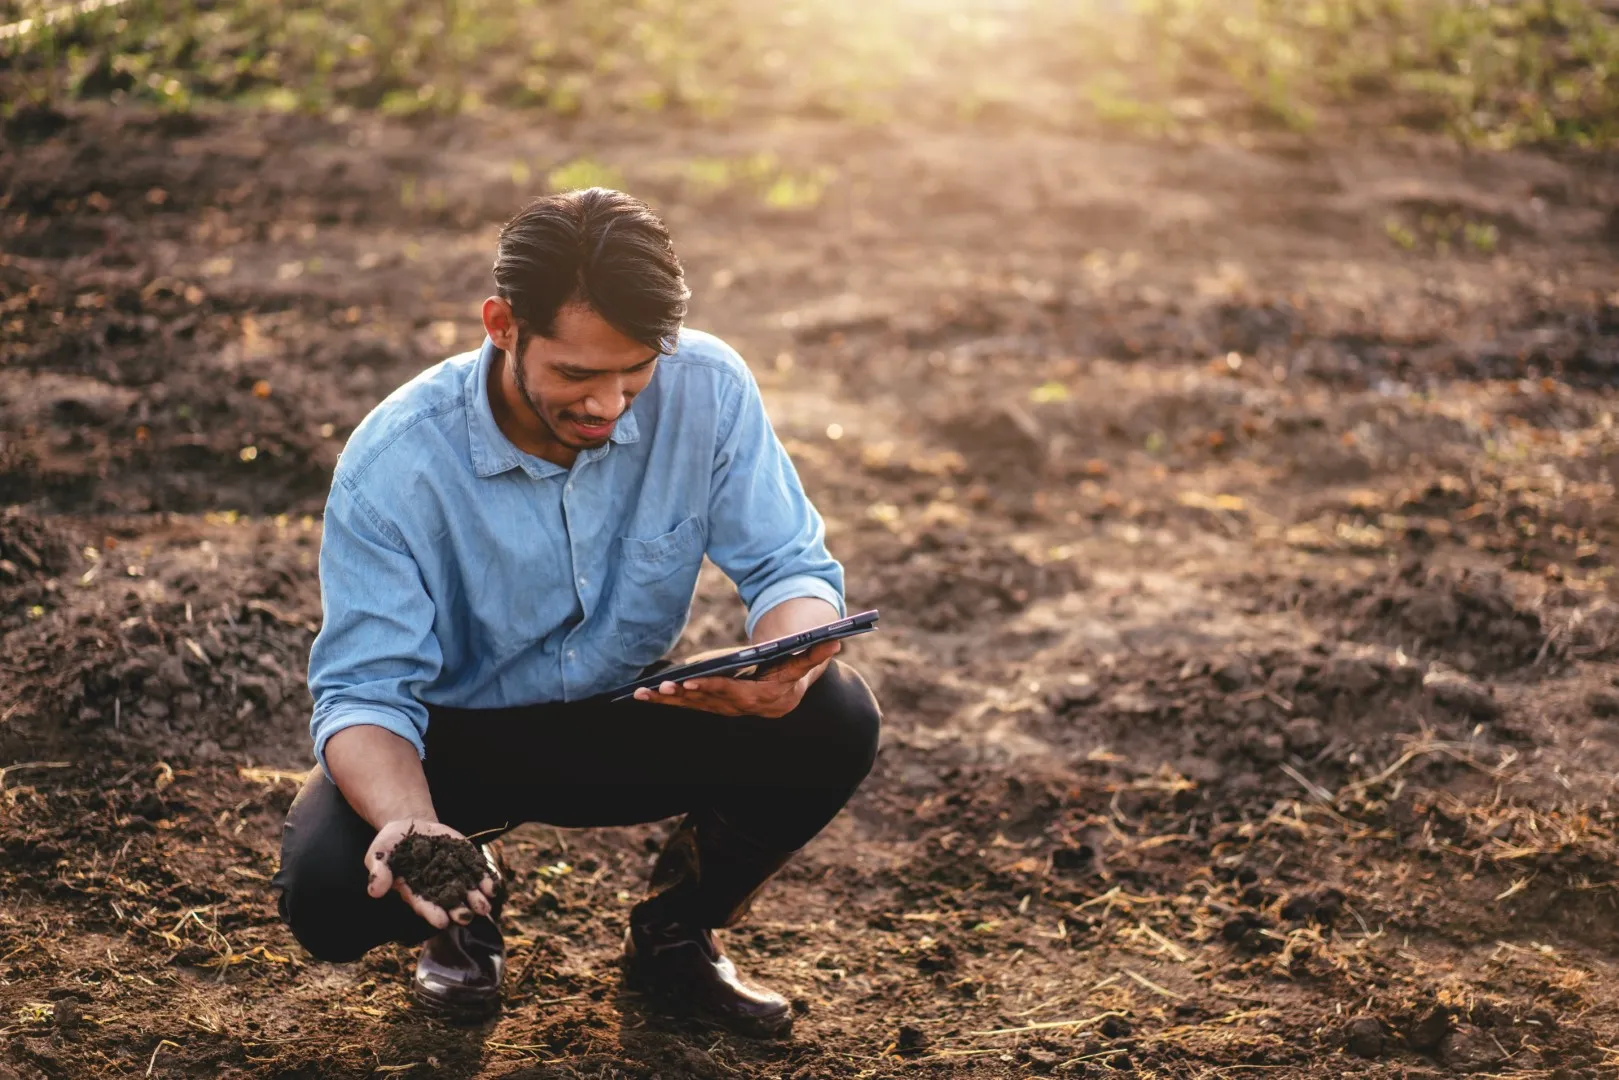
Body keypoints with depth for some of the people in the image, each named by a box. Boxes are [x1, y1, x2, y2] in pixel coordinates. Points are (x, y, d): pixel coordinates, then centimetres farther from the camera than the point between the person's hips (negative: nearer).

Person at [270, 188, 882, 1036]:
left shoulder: (703, 388, -20)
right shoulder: (395, 460, -26)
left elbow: (793, 568, -14)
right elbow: (364, 691, -24)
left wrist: (785, 670, -39)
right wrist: (409, 824, -46)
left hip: (625, 718, 2)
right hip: (452, 732, -2)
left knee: (834, 722, -24)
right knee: (327, 890, -31)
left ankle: (672, 935, 5)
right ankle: (466, 905, 10)